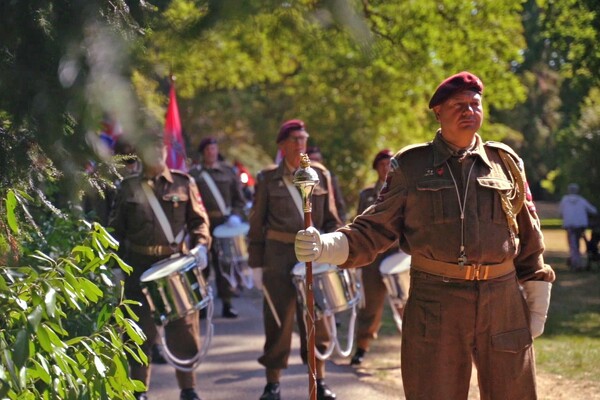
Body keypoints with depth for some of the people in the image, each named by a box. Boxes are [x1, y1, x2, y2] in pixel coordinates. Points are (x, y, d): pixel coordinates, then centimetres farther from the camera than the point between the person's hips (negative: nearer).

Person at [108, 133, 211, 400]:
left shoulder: (184, 183, 8)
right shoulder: (128, 187, 8)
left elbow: (199, 220, 8)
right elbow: (116, 228, 9)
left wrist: (200, 245, -10)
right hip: (140, 267, 0)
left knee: (183, 328, 3)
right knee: (142, 330, 2)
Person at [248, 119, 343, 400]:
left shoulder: (321, 175, 7)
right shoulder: (268, 178, 2)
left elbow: (331, 220, 9)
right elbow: (257, 224, 4)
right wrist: (257, 262, 1)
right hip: (279, 256, -2)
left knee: (316, 319, 6)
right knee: (278, 321, 2)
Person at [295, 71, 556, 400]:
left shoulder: (506, 162, 9)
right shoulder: (412, 166, 3)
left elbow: (529, 238, 12)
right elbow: (378, 228, 2)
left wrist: (537, 305, 10)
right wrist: (327, 246, -15)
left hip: (503, 300, 2)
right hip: (434, 303, -2)